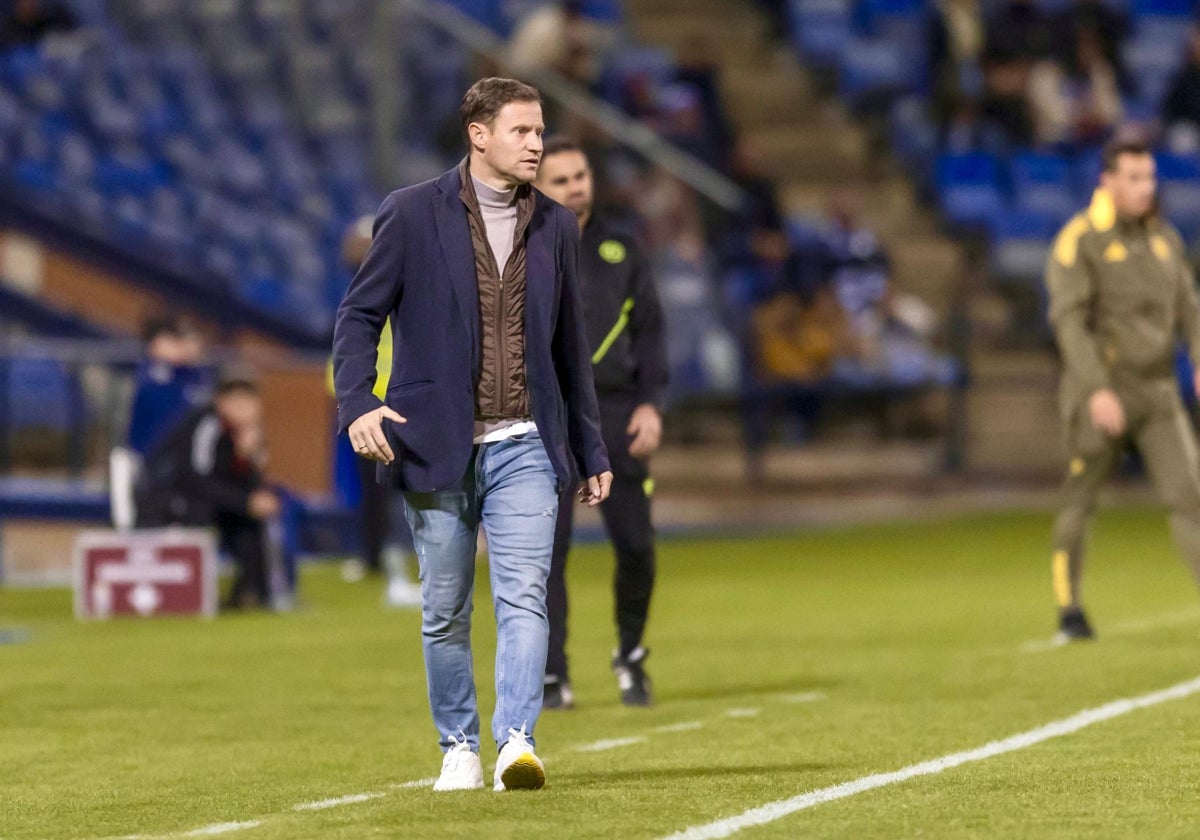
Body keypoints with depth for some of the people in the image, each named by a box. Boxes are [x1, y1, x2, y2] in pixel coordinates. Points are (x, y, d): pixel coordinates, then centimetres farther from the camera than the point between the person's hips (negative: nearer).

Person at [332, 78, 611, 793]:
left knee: (525, 595, -14)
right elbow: (359, 314, -1)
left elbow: (571, 348, 17)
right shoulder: (414, 215, -1)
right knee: (445, 612, 5)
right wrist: (357, 402, -18)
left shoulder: (556, 227, 11)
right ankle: (460, 749, 18)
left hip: (525, 446, 2)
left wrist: (591, 451, 18)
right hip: (436, 445, -2)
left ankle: (517, 741, -22)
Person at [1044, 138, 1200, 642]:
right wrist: (1098, 391, -25)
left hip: (1157, 394, 5)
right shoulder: (1078, 242, -9)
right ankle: (1069, 612, 18)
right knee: (1079, 503, 5)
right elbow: (1068, 320, -16)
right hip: (1097, 395, -5)